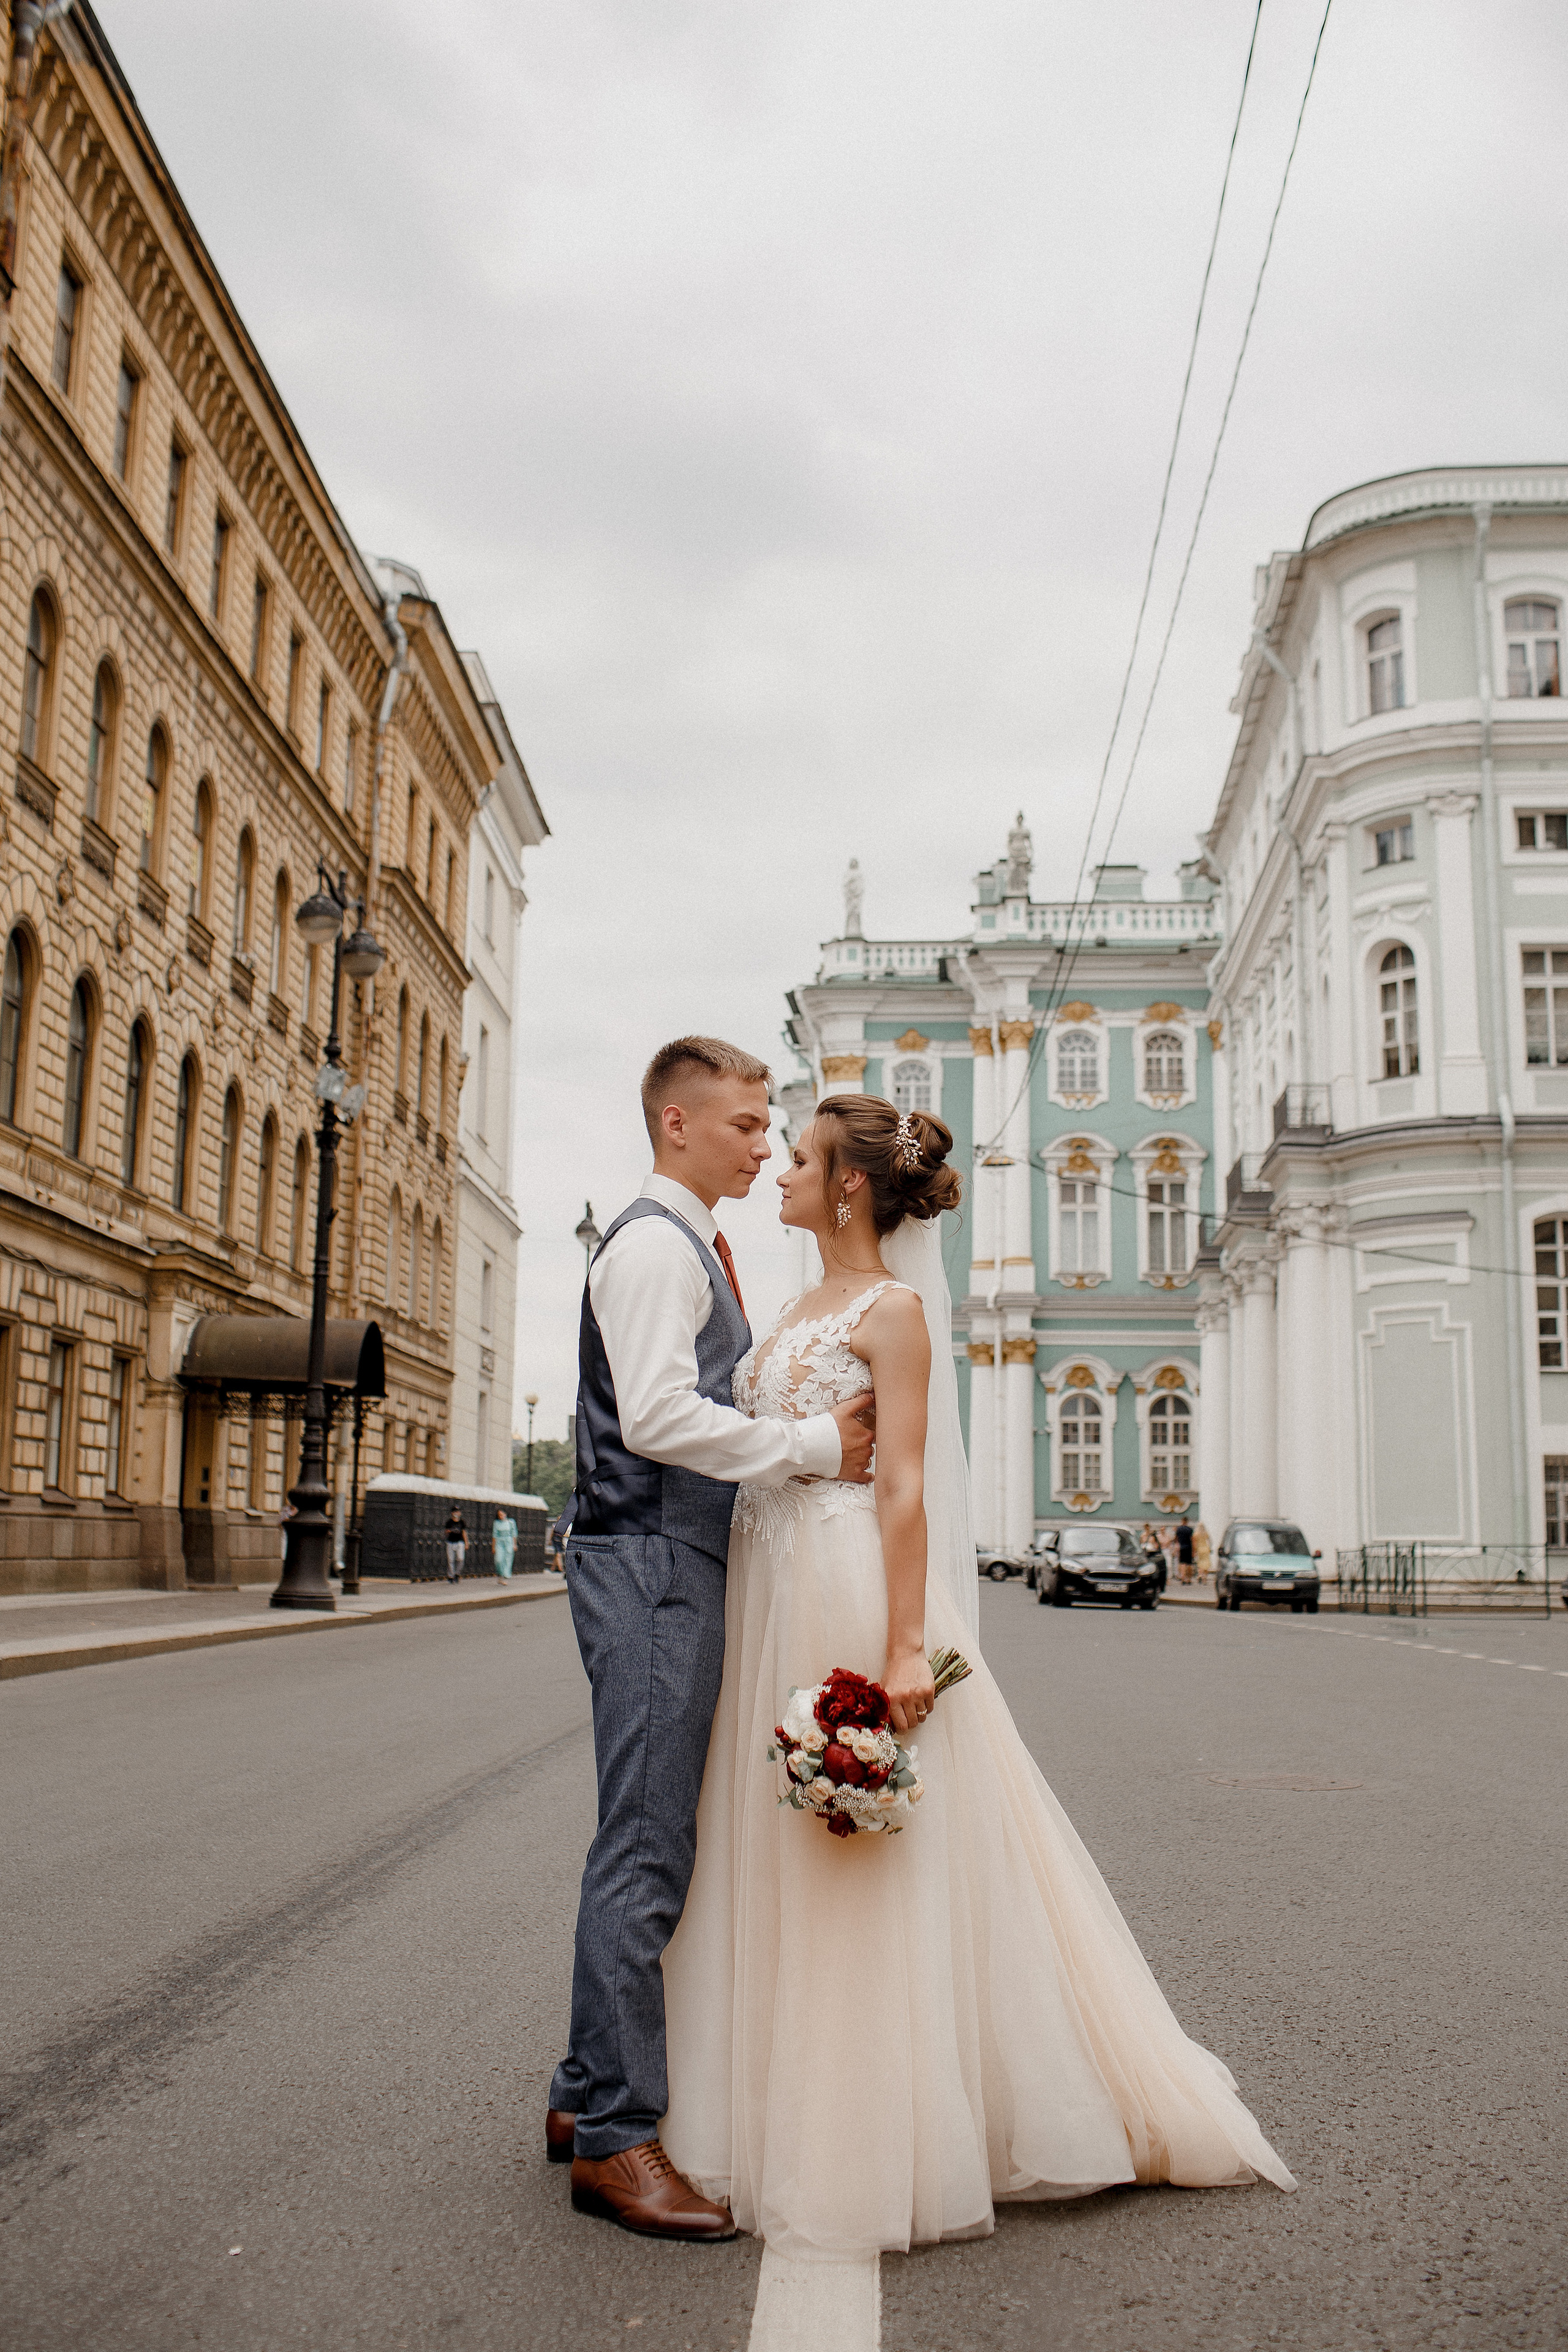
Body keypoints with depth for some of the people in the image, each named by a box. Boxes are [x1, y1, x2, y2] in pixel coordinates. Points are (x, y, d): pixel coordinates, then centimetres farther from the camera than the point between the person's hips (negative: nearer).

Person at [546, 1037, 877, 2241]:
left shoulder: (694, 1246, 20)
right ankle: (615, 2139, 3)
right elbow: (656, 1416, -22)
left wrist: (814, 1444, 13)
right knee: (646, 1849, -6)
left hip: (678, 1566, 10)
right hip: (651, 1566, -10)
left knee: (648, 1844, 15)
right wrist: (815, 1444, -17)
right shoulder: (655, 1243, -11)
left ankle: (589, 2094, 26)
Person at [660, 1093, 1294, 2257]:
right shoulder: (800, 1307, 15)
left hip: (852, 1592, -9)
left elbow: (904, 1488, -16)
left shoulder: (893, 1308, -9)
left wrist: (904, 1647, -20)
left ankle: (879, 2151, 13)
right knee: (777, 1865, 14)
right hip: (770, 1594, 9)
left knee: (867, 1882, 0)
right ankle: (798, 2119, 27)